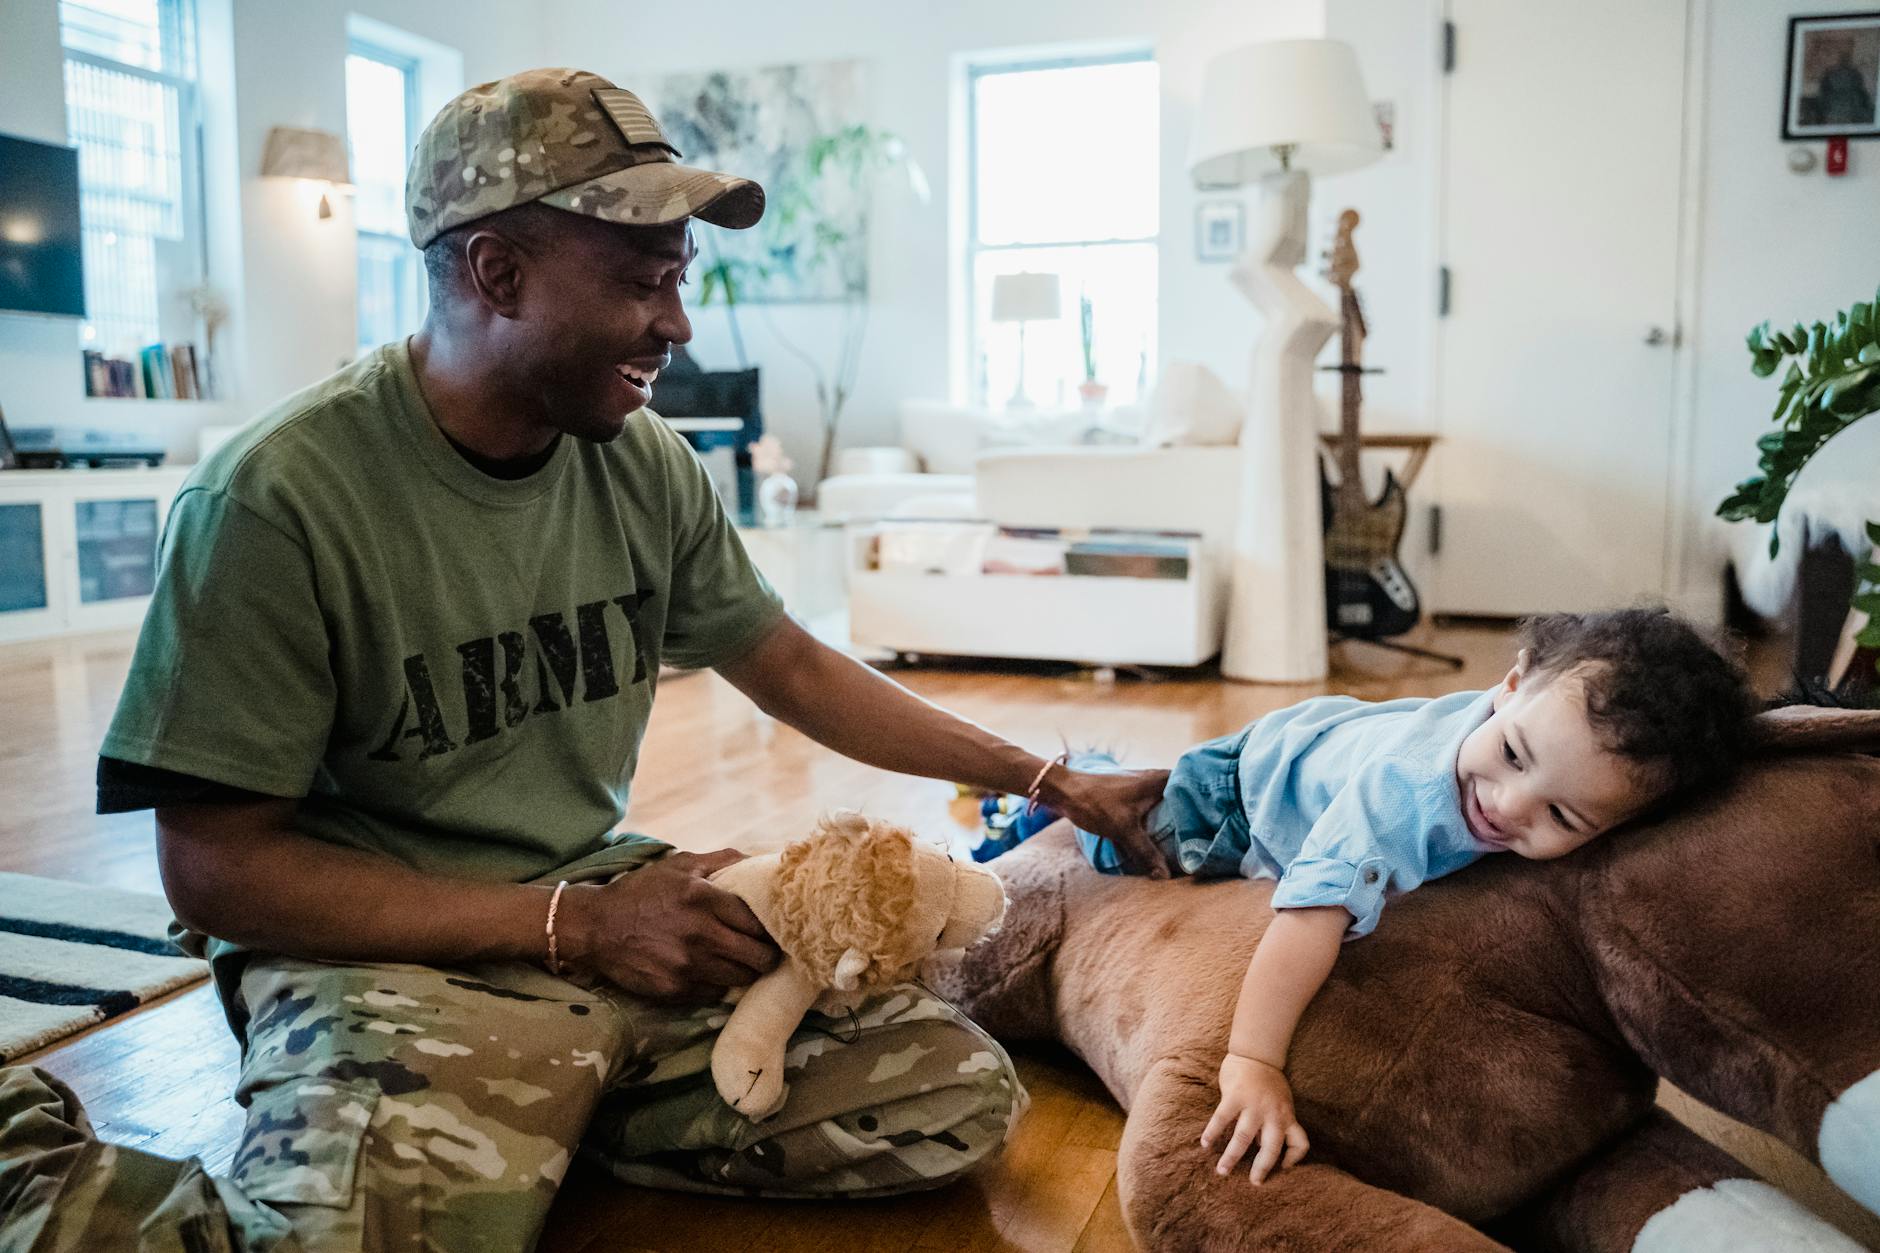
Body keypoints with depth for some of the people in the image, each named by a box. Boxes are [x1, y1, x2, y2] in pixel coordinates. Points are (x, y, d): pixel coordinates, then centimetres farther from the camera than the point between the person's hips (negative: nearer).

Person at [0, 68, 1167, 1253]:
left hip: (603, 903, 6)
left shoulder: (648, 468, -1)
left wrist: (1055, 784, 9)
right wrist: (573, 926, -20)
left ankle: (540, 1121, 3)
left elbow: (796, 669, 11)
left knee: (961, 1100, -9)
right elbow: (215, 866, -13)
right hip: (380, 946, -5)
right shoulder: (277, 498, -16)